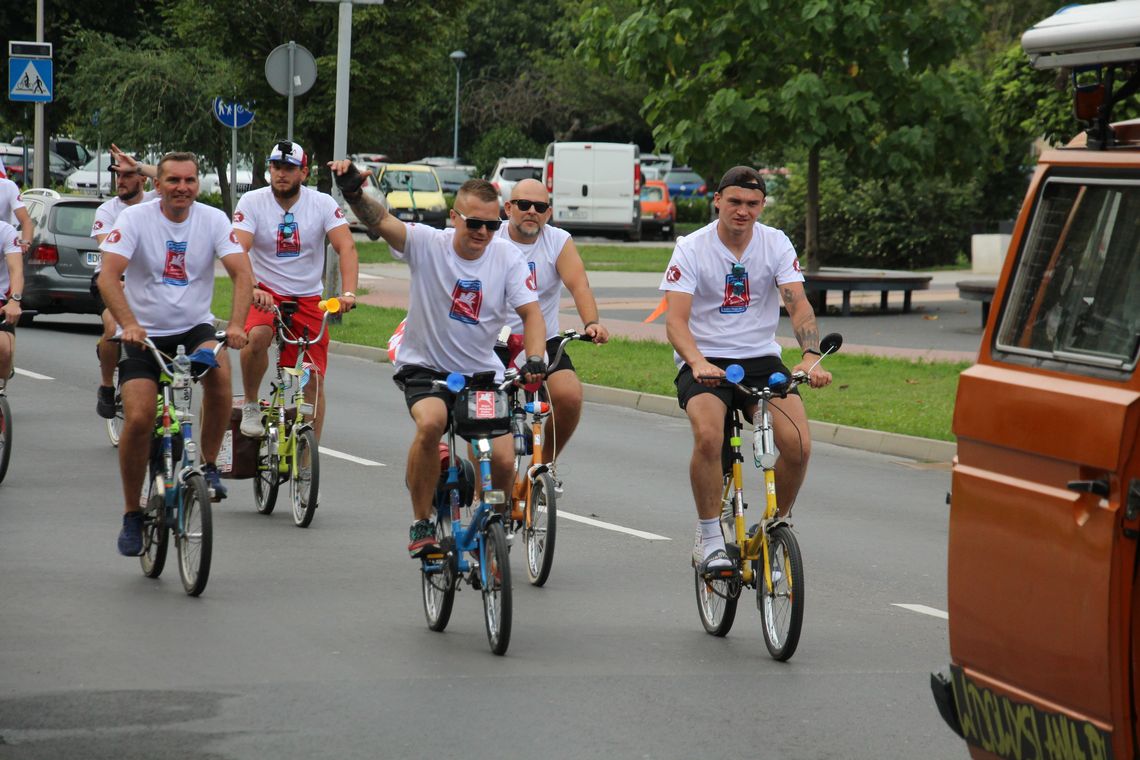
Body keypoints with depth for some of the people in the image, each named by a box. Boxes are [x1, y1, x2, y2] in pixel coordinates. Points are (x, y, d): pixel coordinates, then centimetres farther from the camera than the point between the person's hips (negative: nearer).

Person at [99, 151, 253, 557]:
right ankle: (132, 515, 4)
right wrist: (128, 324, -37)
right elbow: (108, 276, -21)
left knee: (219, 371, -32)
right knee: (138, 420, -16)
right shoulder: (135, 219, -10)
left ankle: (209, 467, -12)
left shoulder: (213, 220, -5)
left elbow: (242, 273, -14)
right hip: (144, 333, -1)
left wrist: (236, 324, -32)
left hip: (194, 326, 1)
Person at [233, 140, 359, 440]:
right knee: (257, 336, -34)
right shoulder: (252, 202, -9)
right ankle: (250, 405, -8)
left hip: (308, 298, 2)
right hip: (266, 294, -2)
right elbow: (238, 251, -20)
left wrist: (349, 293, -32)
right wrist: (251, 290, -39)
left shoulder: (323, 204, -6)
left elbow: (347, 247, -16)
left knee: (315, 379, -3)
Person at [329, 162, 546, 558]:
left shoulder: (508, 257, -7)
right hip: (425, 366, -2)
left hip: (482, 373, 2)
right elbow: (380, 222, -28)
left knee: (503, 461, -13)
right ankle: (421, 525, -17)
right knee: (431, 422, -34)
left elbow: (531, 313, -13)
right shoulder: (428, 243, -13)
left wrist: (535, 360, -32)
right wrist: (352, 191, -49)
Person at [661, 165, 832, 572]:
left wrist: (810, 356, -30)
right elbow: (676, 320, -15)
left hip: (760, 358, 2)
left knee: (798, 445, -20)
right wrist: (697, 363, -36)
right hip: (704, 363, -2)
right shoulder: (692, 249, -7)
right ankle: (710, 537, -15)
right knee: (708, 436, -32)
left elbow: (799, 306, -10)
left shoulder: (776, 244, -1)